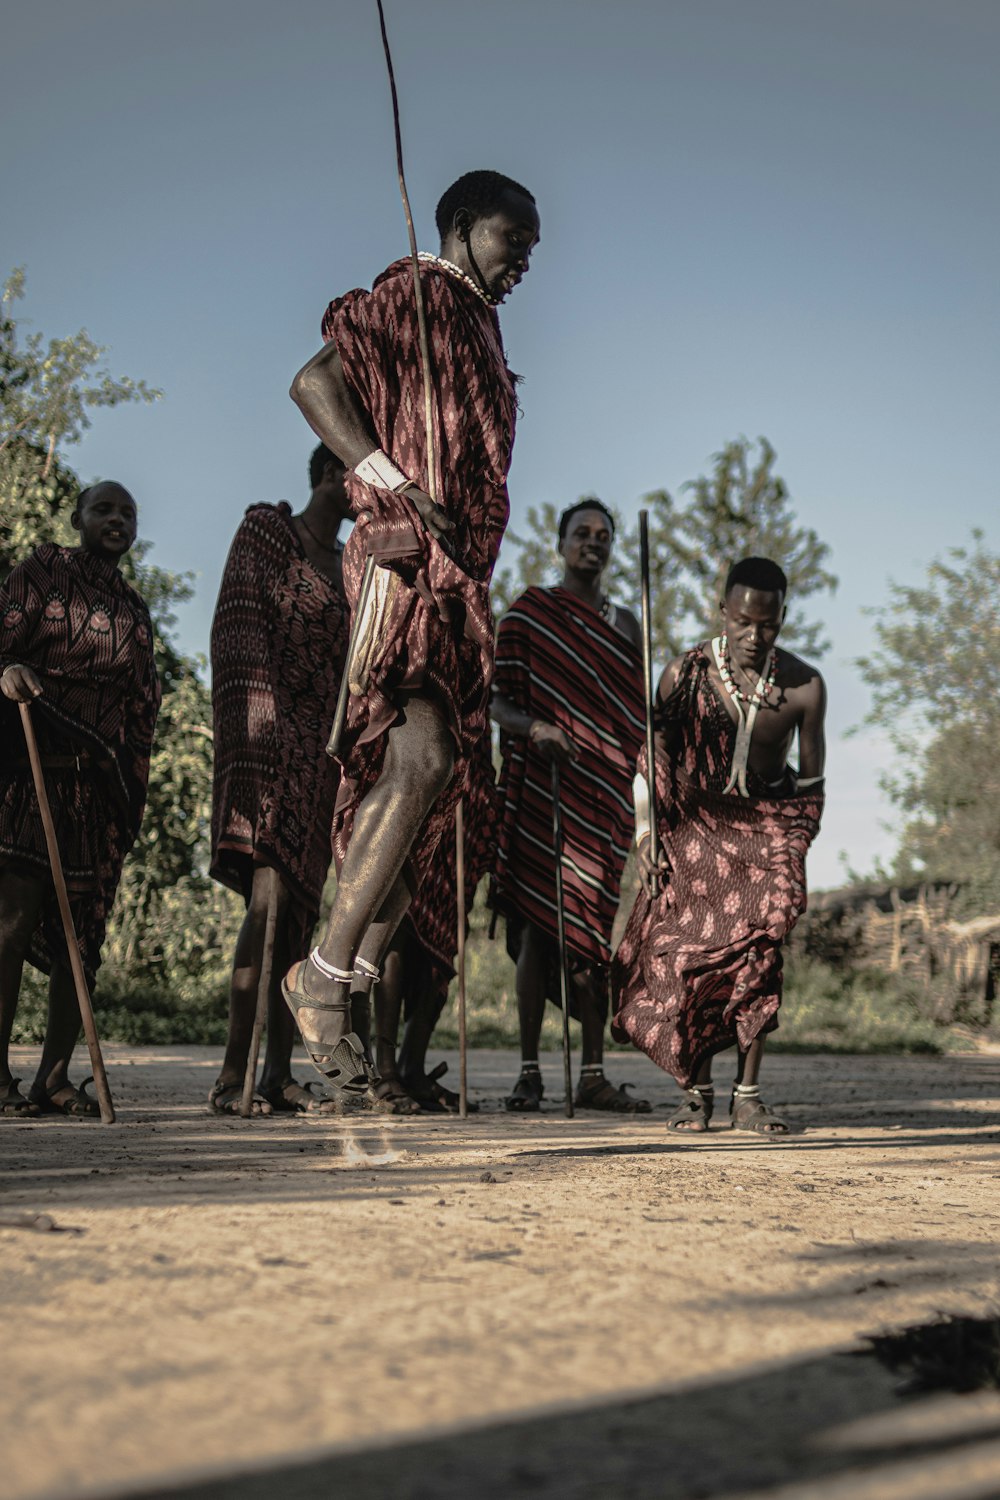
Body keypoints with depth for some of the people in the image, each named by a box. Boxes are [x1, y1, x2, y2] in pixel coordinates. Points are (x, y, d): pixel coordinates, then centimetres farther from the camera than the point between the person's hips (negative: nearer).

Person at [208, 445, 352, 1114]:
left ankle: (280, 1072, 5)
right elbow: (240, 629, -8)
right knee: (269, 893, -19)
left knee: (301, 906, 3)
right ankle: (233, 1072, -20)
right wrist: (257, 721, -20)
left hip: (322, 747, 7)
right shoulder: (266, 532, 3)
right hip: (271, 737, -7)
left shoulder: (347, 564, 23)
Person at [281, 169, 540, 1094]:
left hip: (461, 576, 9)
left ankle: (357, 981, 7)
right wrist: (396, 484, -19)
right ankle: (327, 971, -14)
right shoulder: (412, 297, 0)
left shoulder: (480, 330, 26)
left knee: (430, 783, 4)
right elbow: (314, 383, -12)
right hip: (406, 558, -9)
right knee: (419, 760, -19)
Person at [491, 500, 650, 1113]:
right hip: (540, 785, -4)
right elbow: (497, 701, 1)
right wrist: (532, 726, -20)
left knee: (595, 932, 3)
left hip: (605, 792, 4)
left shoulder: (625, 624, 17)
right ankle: (530, 1072, -1)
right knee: (537, 925, -6)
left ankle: (593, 1074, 5)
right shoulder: (527, 613, 5)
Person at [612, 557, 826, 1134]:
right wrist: (646, 830, -5)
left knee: (760, 943, -18)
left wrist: (797, 848, -2)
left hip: (766, 824, 0)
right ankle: (698, 1090, 3)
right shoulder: (687, 673, -10)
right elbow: (653, 757, 1)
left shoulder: (805, 687, -8)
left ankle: (748, 1094, -11)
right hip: (695, 824, 0)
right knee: (683, 949, -11)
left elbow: (811, 781, 3)